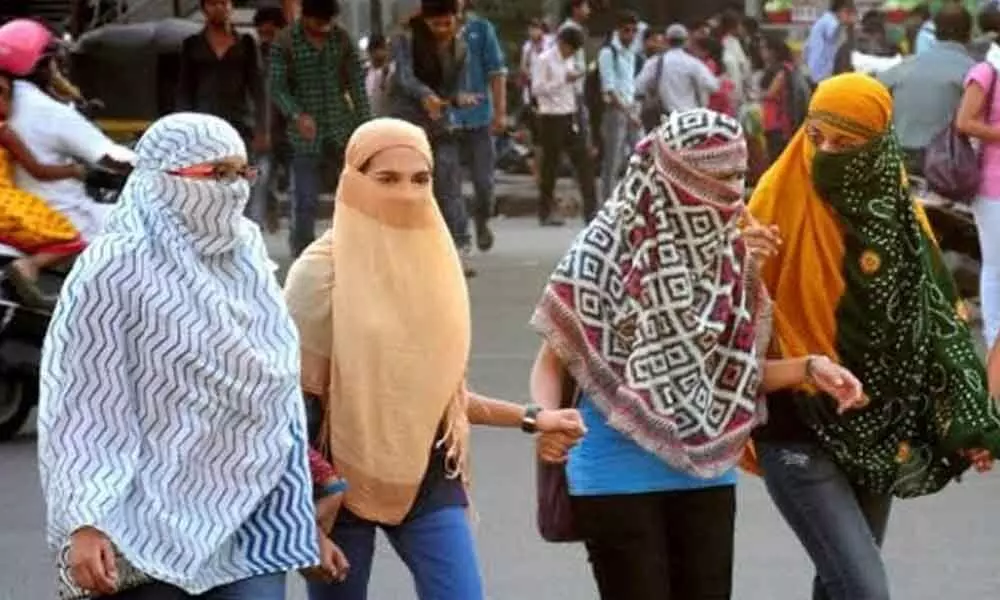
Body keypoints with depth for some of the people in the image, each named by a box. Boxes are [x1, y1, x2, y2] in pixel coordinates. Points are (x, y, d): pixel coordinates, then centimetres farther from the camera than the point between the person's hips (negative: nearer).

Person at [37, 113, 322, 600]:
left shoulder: (248, 263, 10)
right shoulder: (114, 272, -10)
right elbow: (79, 412, -14)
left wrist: (302, 510, 20)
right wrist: (82, 523, -23)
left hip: (251, 535, 6)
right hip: (151, 536, -5)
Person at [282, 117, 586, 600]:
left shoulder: (435, 261, 5)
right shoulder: (322, 271, -10)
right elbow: (297, 394, -9)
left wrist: (530, 419, 12)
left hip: (428, 478, 4)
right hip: (341, 481, -4)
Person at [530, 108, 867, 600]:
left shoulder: (730, 254, 2)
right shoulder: (608, 250, -14)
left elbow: (731, 371, 10)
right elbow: (554, 357, -6)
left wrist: (808, 368, -5)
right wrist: (545, 417, -25)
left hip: (705, 474, 5)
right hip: (618, 477, -5)